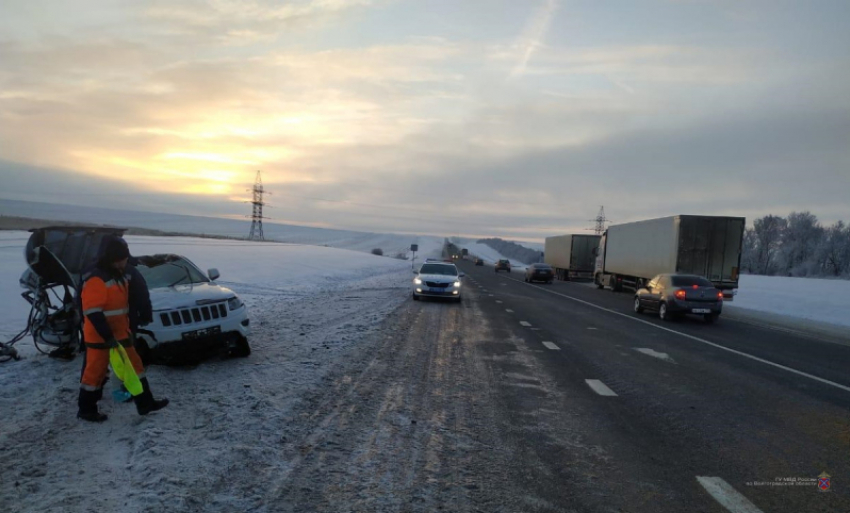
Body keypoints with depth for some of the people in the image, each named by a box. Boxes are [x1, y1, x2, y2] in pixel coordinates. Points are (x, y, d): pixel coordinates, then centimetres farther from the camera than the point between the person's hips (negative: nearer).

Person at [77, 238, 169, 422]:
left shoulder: (121, 275, 9)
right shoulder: (96, 280, -20)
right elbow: (92, 312, -24)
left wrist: (127, 328, 21)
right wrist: (108, 336, -25)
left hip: (120, 334, 9)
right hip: (100, 337, -9)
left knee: (134, 365, 10)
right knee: (95, 371, 4)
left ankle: (145, 403, 17)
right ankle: (86, 410, 21)